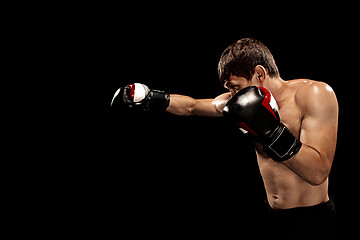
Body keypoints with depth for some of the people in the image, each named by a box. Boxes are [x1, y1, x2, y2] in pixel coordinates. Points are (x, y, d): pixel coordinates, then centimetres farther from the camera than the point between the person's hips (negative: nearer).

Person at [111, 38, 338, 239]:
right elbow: (192, 106, 14)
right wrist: (151, 98, 1)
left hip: (311, 220, -5)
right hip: (271, 216, 5)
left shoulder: (315, 94, -17)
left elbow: (318, 173, -25)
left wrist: (270, 130, -32)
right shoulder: (243, 99, -1)